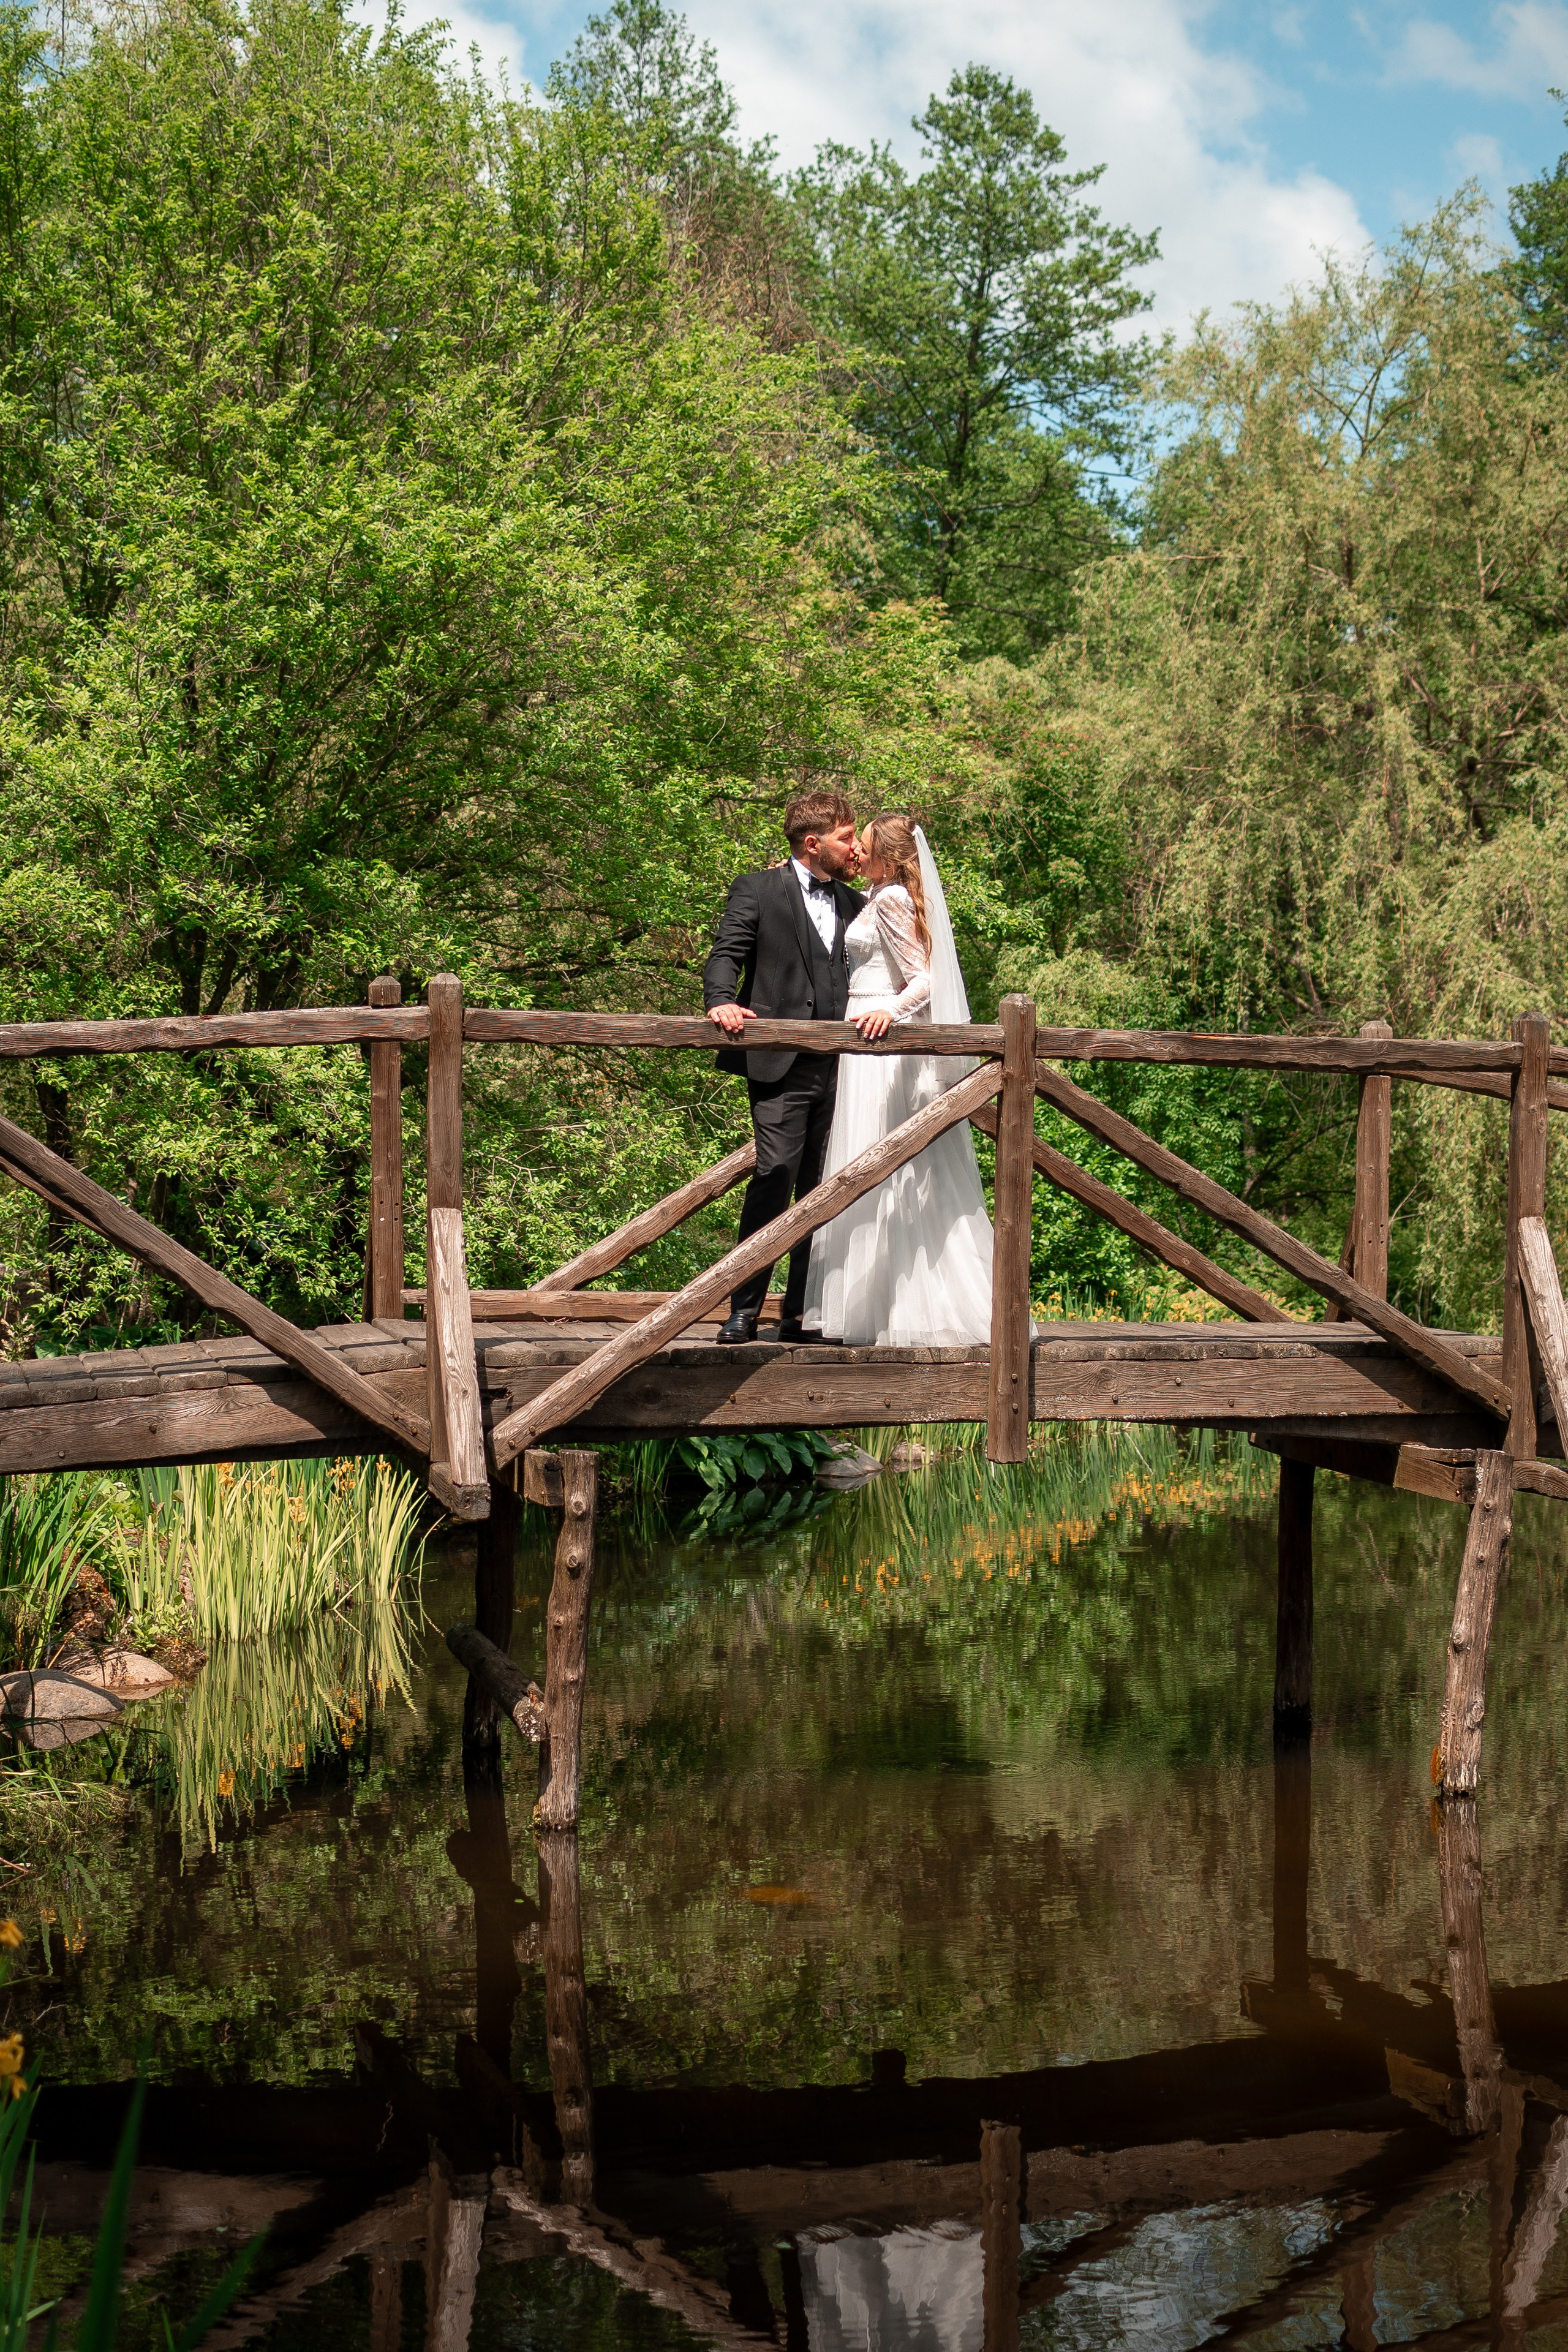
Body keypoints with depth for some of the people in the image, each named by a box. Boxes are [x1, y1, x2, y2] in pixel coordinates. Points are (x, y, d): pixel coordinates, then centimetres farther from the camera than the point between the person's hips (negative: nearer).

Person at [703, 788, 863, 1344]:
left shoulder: (852, 903, 21)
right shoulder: (757, 891, 5)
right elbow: (726, 956, -4)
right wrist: (722, 1002, -23)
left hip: (838, 1064, 5)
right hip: (781, 1065, -5)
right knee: (776, 1174, -15)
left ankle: (801, 1313, 10)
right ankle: (744, 1311, -9)